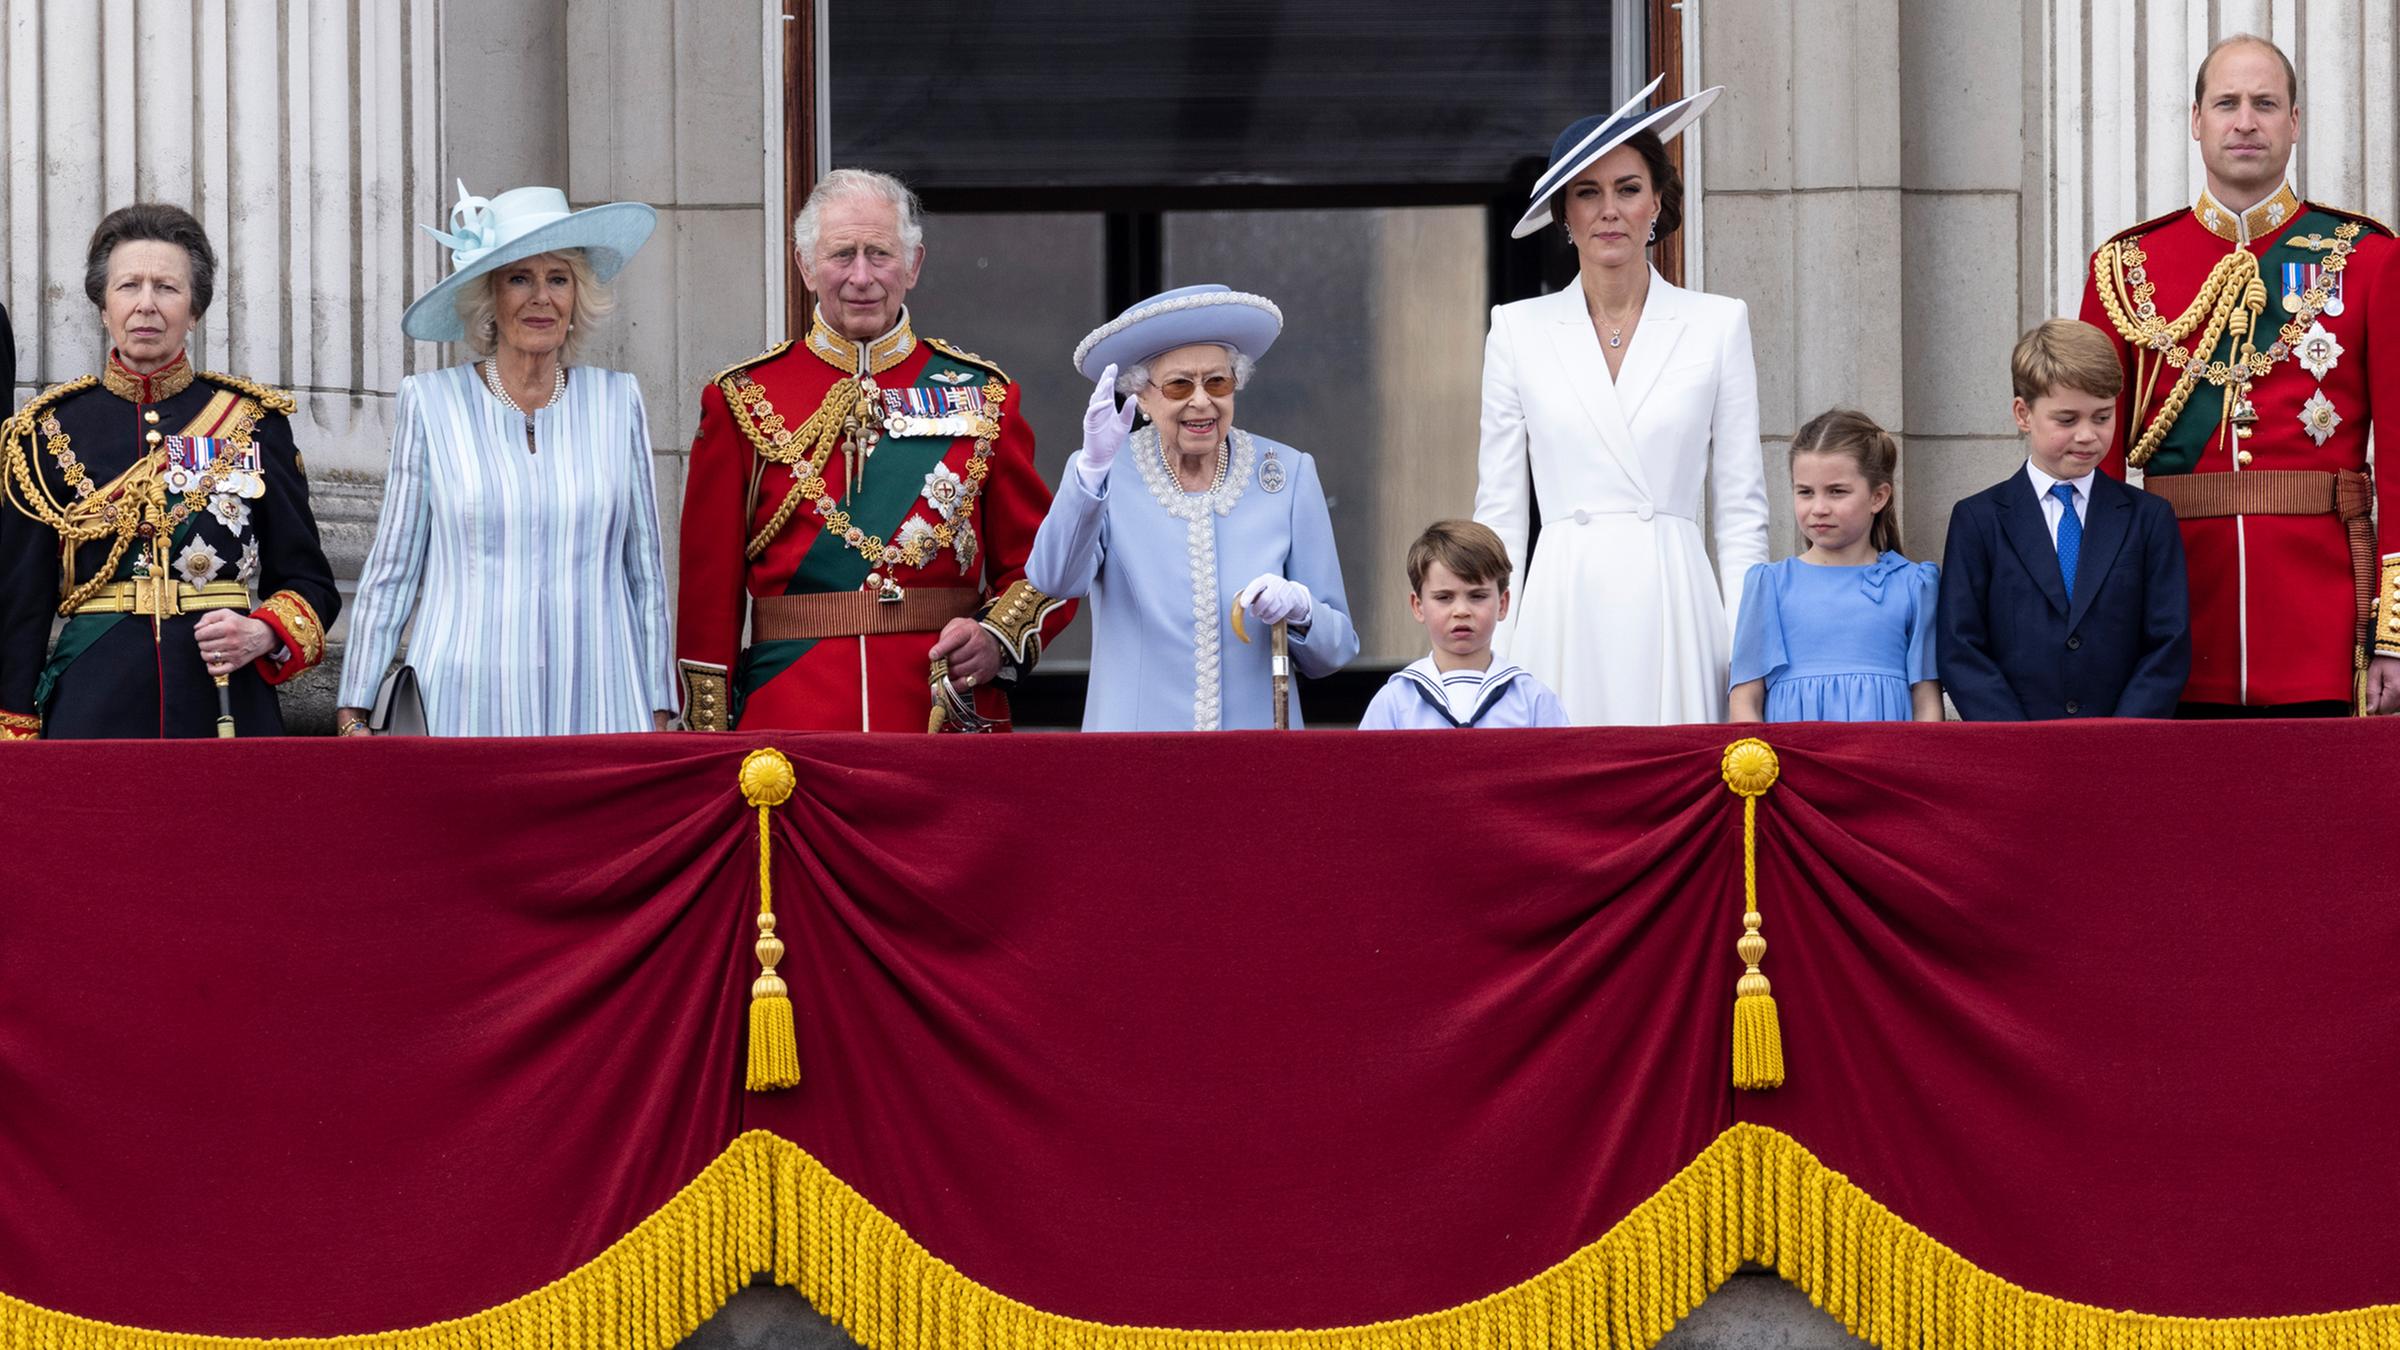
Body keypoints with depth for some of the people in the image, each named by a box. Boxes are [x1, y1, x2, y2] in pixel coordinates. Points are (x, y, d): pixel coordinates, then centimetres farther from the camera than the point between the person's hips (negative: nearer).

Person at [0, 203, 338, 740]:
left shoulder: (255, 420, 5)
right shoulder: (48, 430, 4)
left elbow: (309, 581, 10)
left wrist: (263, 634, -11)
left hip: (228, 709, 1)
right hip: (91, 713, 0)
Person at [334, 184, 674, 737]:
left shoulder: (618, 401, 8)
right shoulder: (430, 402, 3)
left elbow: (646, 572, 12)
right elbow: (390, 573, 6)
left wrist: (659, 713, 10)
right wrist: (354, 715, 3)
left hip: (596, 711, 1)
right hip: (465, 708, -1)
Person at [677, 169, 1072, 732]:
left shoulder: (981, 397, 7)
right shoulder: (743, 401, 4)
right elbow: (709, 587, 3)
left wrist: (998, 639, -12)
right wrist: (708, 744, -2)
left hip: (950, 716, 1)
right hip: (790, 725, -1)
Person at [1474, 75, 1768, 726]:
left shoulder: (1718, 324, 7)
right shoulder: (1519, 330, 9)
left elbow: (1740, 508, 6)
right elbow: (1499, 508, 9)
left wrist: (1749, 652, -1)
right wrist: (1491, 655, 2)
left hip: (1674, 602, 0)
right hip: (1564, 612, 1)